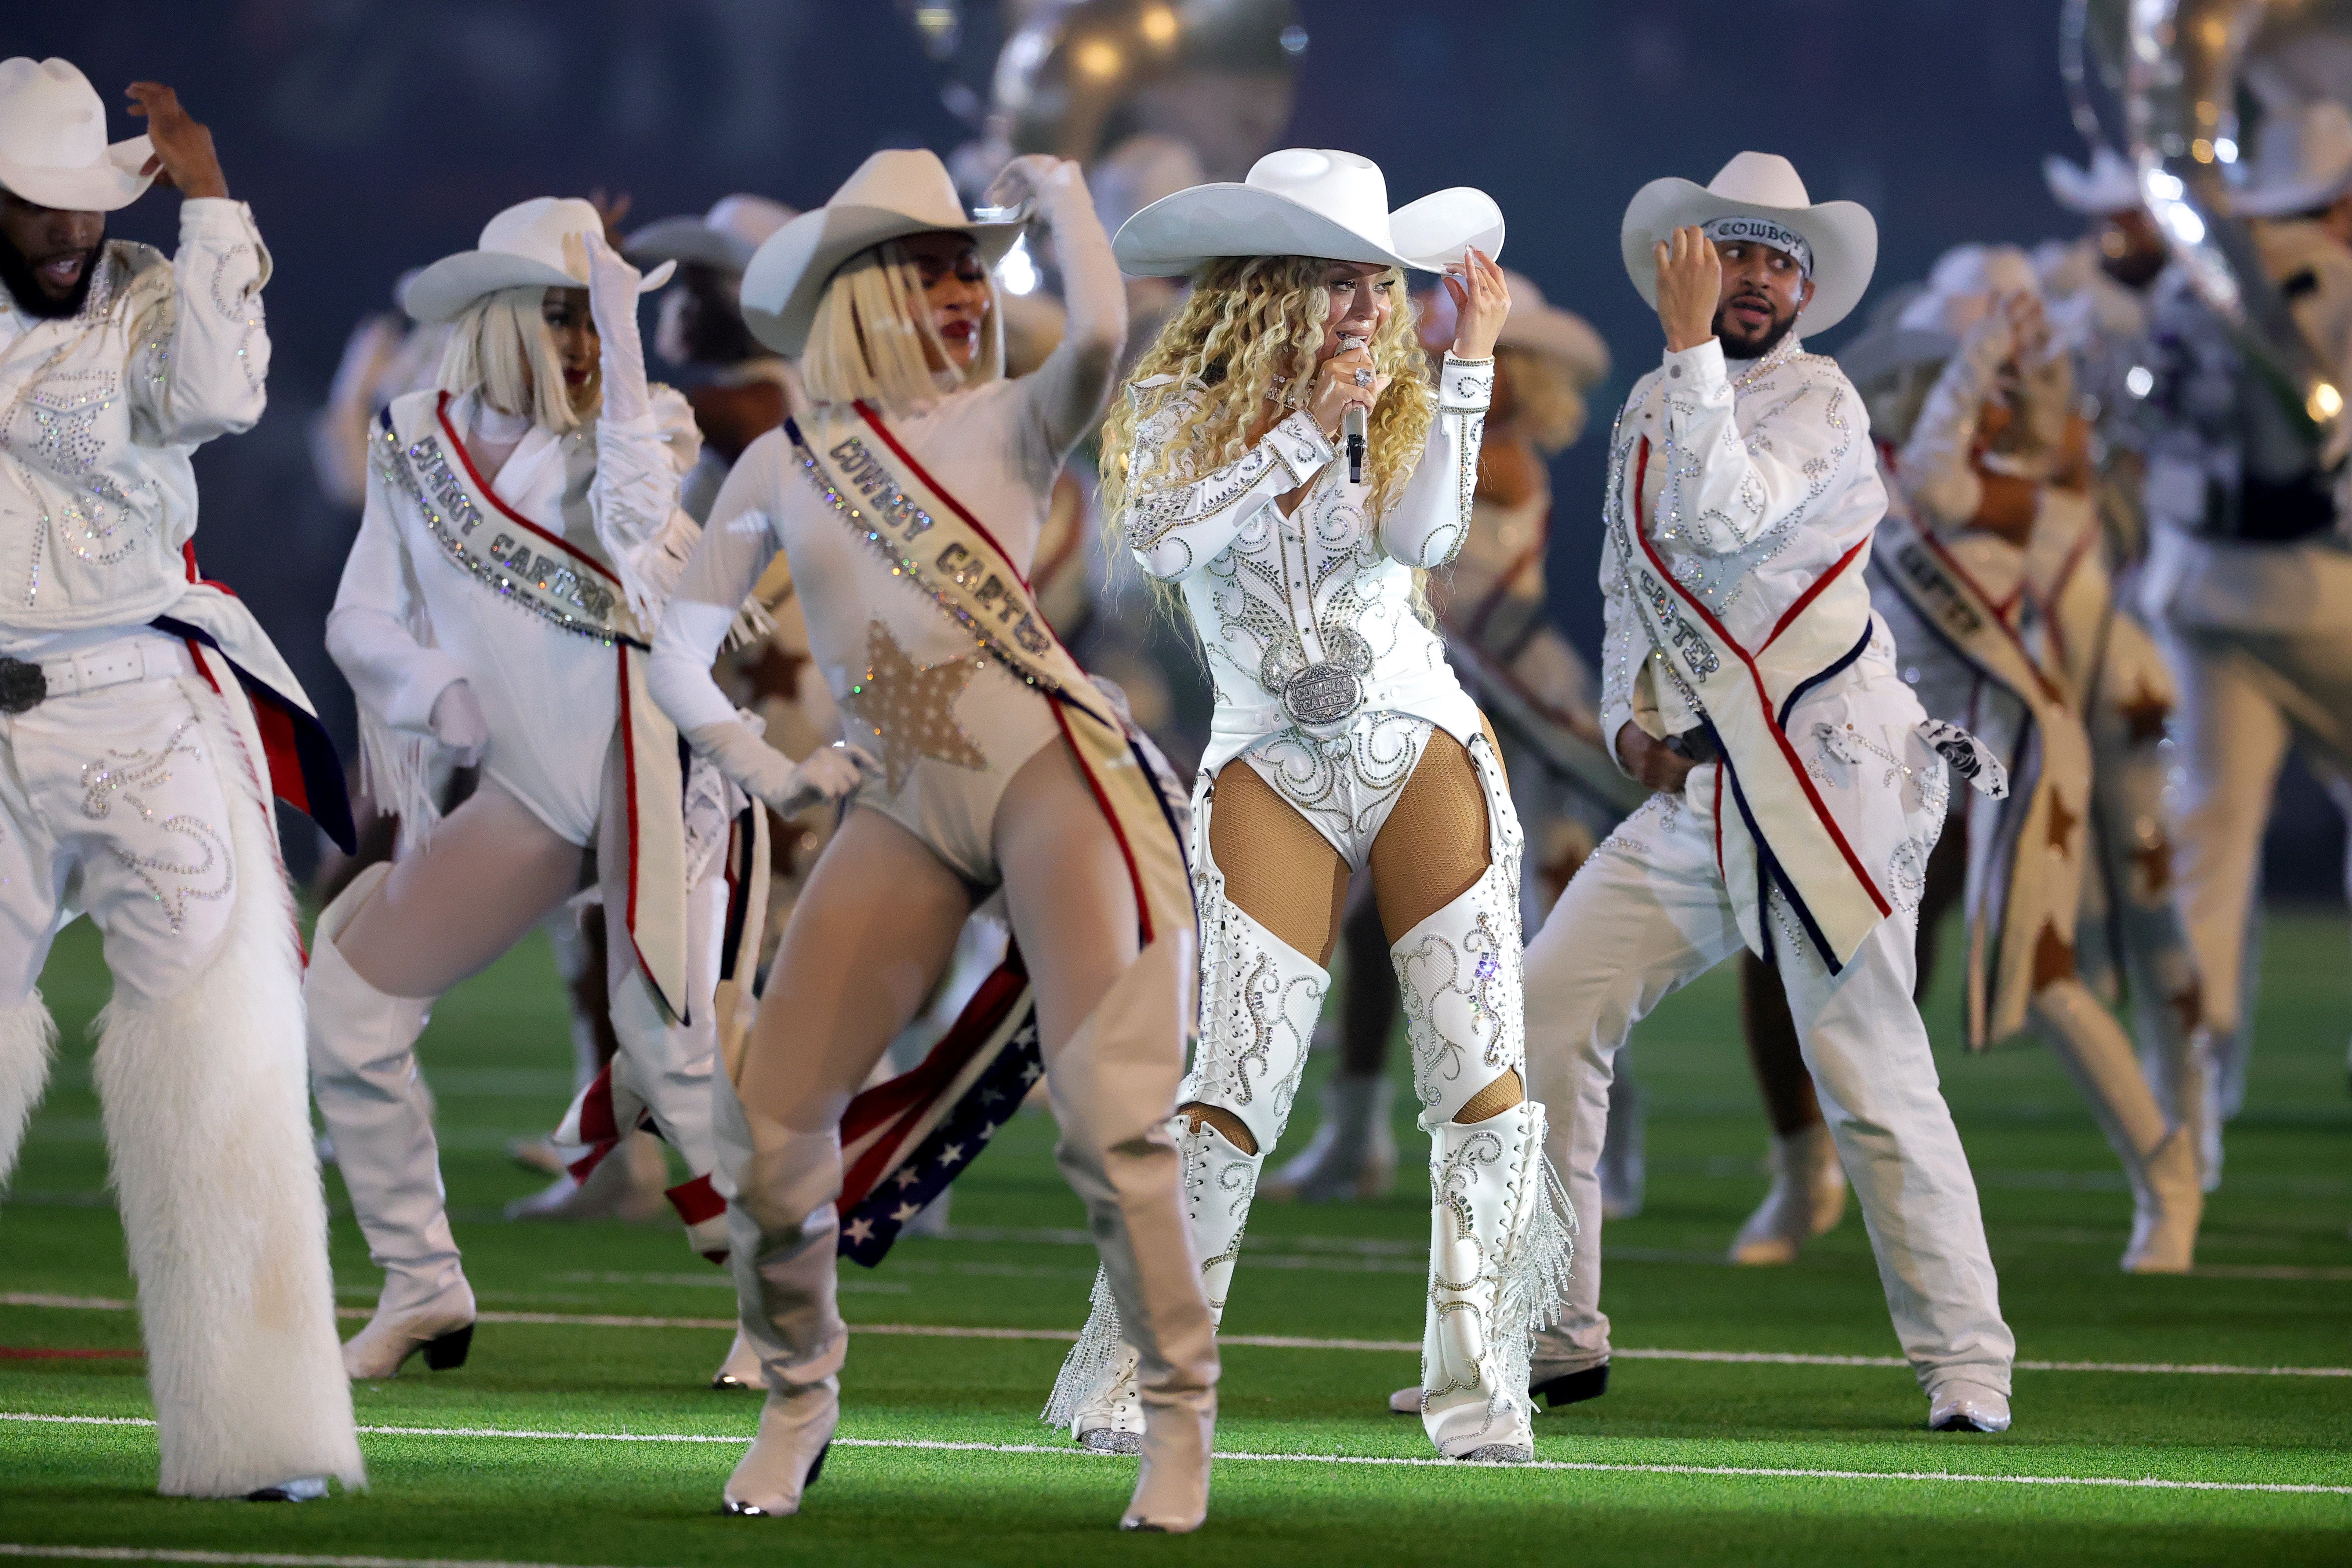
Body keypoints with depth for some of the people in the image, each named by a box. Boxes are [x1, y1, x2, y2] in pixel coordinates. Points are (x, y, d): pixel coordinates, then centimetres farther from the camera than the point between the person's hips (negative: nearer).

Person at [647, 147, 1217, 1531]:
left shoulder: (1006, 426, 5)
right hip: (906, 815, 3)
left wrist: (1060, 196, -2)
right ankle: (799, 1394, 20)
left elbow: (1102, 337, -16)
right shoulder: (782, 468, 13)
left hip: (1056, 770, -3)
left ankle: (1182, 1416, -5)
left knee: (1109, 1110, -16)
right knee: (770, 1119, -2)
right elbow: (681, 650, 14)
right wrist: (736, 744, -2)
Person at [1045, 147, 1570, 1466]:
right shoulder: (1179, 407, 1)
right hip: (1272, 772, -2)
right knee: (1236, 1093, -10)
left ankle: (1484, 1402, -3)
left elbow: (1422, 535, -15)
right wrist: (1303, 427, -20)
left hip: (1424, 749, 2)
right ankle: (1126, 1390, 1)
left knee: (1485, 1079, -7)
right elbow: (1160, 538, -19)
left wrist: (1470, 369, -16)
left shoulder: (1392, 403, 5)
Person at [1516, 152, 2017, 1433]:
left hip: (1826, 778, -7)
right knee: (1543, 1015, -1)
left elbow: (1723, 519, -22)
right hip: (1695, 794, 7)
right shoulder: (1647, 412, 15)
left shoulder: (1819, 402, -5)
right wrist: (1628, 719, 8)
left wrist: (1690, 344, -19)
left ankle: (1965, 1363, 2)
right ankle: (1553, 1338, 7)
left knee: (1870, 1076, -8)